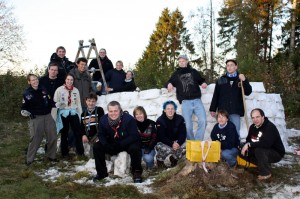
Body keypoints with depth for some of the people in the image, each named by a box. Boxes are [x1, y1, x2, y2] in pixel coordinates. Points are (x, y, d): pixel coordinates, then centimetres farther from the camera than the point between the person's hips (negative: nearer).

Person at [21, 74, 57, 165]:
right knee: (35, 139, -7)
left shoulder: (43, 90, 7)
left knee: (53, 137, 7)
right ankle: (29, 159, 7)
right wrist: (24, 111, -22)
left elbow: (50, 101, 19)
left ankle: (51, 156, 24)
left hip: (48, 116, 4)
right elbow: (24, 107, -1)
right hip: (36, 118, -4)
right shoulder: (27, 93, -4)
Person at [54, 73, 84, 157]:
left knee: (78, 132, 1)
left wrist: (80, 115, 9)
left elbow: (78, 103, 10)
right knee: (64, 133, 9)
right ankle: (64, 152, 20)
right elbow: (55, 102, -4)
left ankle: (80, 151, 12)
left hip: (74, 113, 2)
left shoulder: (76, 90, 7)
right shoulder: (59, 90, -4)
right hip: (63, 113, -2)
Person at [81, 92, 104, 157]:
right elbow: (82, 126, 17)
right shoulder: (83, 114, 16)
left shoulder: (99, 110, -2)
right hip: (90, 137, 6)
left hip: (98, 135, -6)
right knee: (92, 155, 2)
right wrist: (83, 135, -2)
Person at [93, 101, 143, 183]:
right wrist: (106, 145, -20)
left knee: (134, 148, -36)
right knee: (96, 147, -12)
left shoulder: (129, 119, -23)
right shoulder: (103, 119, -10)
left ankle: (137, 173, -13)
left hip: (128, 143, -4)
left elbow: (134, 136, -22)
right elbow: (101, 134, 1)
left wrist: (121, 144, -31)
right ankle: (101, 172, 3)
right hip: (112, 144, 4)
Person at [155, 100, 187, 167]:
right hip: (163, 143, -3)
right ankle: (159, 159, 2)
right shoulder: (160, 121, -14)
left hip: (176, 142, 4)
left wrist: (178, 143, -29)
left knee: (186, 146, -25)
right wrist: (171, 144, -35)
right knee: (169, 149, -35)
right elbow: (161, 137, -20)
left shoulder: (180, 119, -4)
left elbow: (183, 134, -9)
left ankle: (174, 158, 7)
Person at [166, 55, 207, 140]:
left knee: (203, 121, -15)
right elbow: (170, 82, 15)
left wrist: (203, 83, 2)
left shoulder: (193, 71, 17)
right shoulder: (176, 74, 17)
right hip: (185, 102, 0)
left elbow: (201, 80, 25)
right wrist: (169, 84, -9)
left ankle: (198, 142, -6)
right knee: (188, 125, -5)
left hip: (197, 100, 1)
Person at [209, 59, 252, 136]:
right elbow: (216, 96, 9)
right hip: (223, 111, 1)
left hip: (236, 111, -1)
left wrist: (244, 81, -16)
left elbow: (248, 92, -2)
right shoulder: (221, 80, 9)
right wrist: (213, 109, 6)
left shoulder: (241, 79, 8)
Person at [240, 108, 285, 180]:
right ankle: (264, 165, 7)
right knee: (242, 153, -3)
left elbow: (266, 143, -41)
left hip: (276, 153, -8)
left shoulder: (270, 127, -26)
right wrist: (245, 146, -15)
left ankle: (266, 173, -16)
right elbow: (248, 140, 9)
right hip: (264, 151, 8)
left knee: (259, 150, -35)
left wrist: (249, 144, -33)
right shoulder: (252, 127, -1)